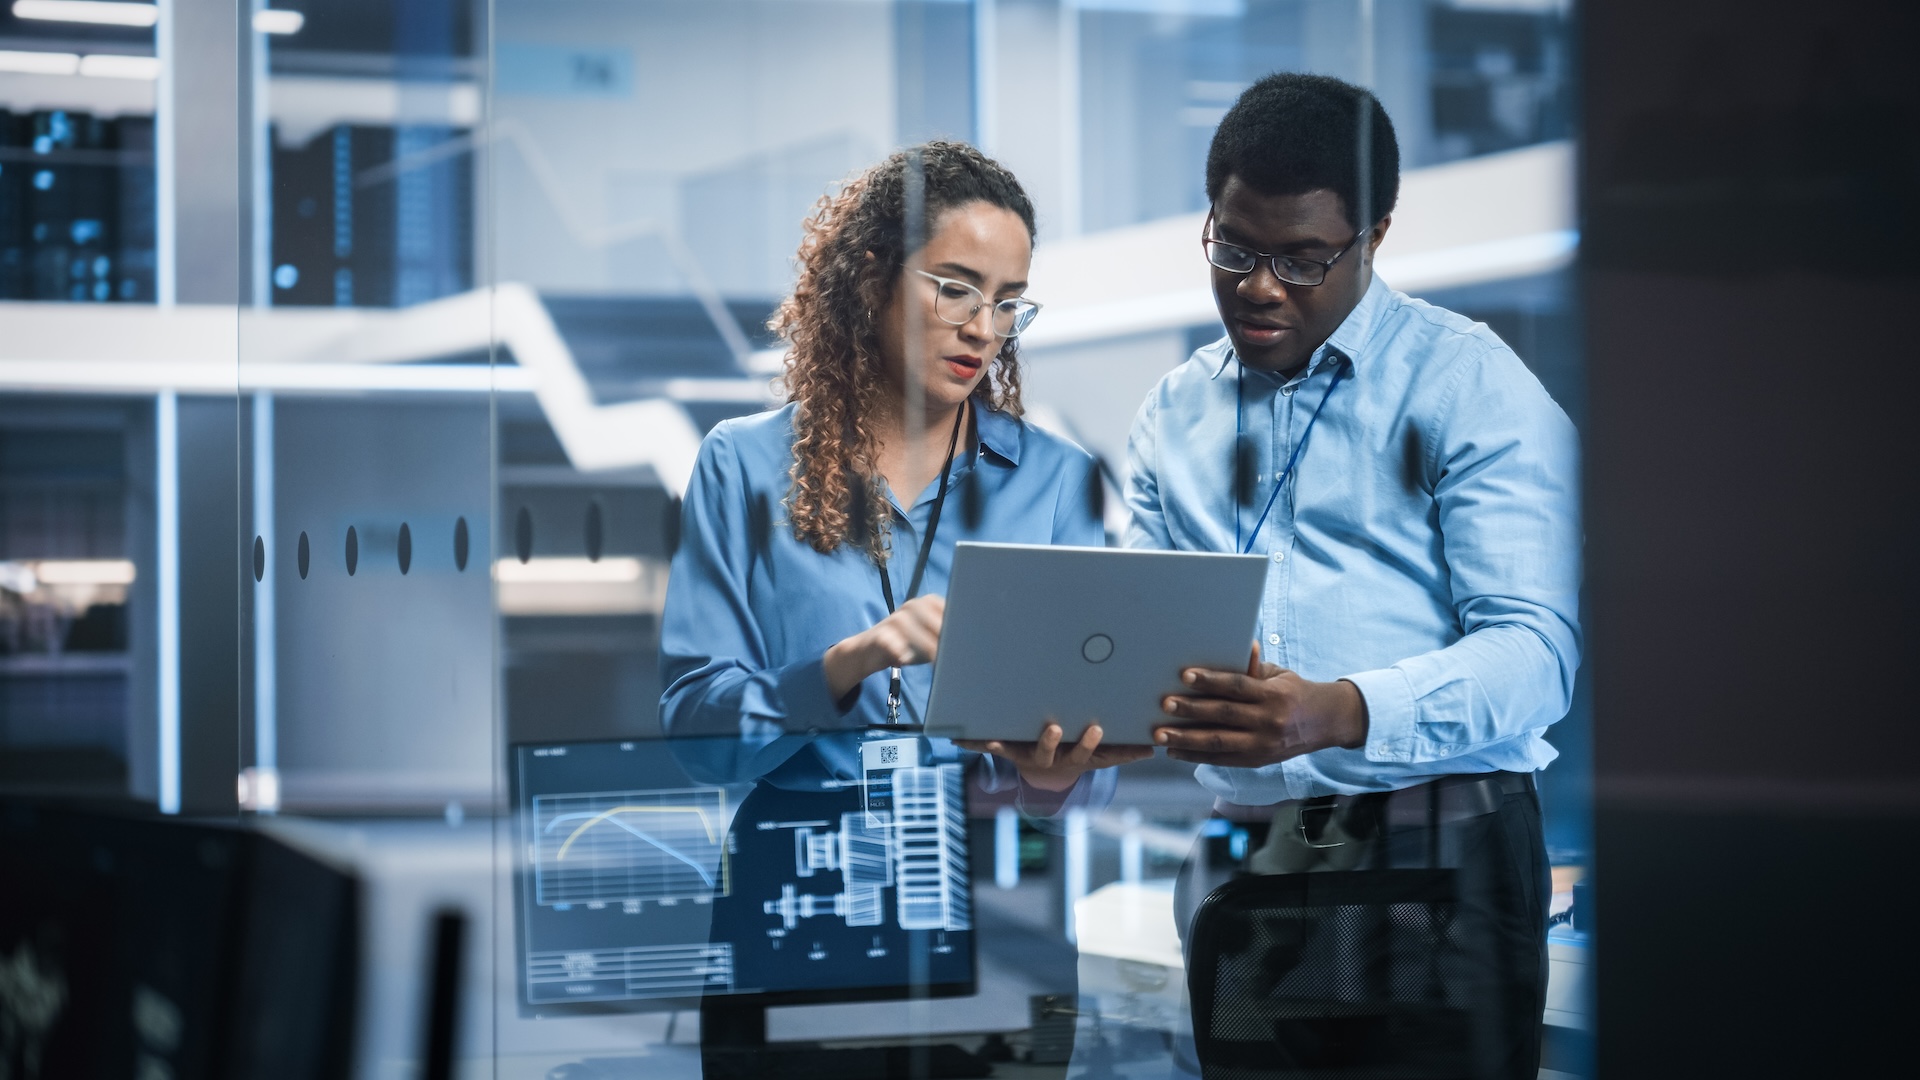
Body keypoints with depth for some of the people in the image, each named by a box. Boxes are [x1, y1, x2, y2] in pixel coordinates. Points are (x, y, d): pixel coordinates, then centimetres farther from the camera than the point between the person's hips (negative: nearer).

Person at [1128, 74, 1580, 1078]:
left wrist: (1339, 714, -27)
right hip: (1229, 854, 4)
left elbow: (1532, 651, -10)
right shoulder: (1172, 415, 17)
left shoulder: (1471, 385, 1)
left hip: (1433, 846, -4)